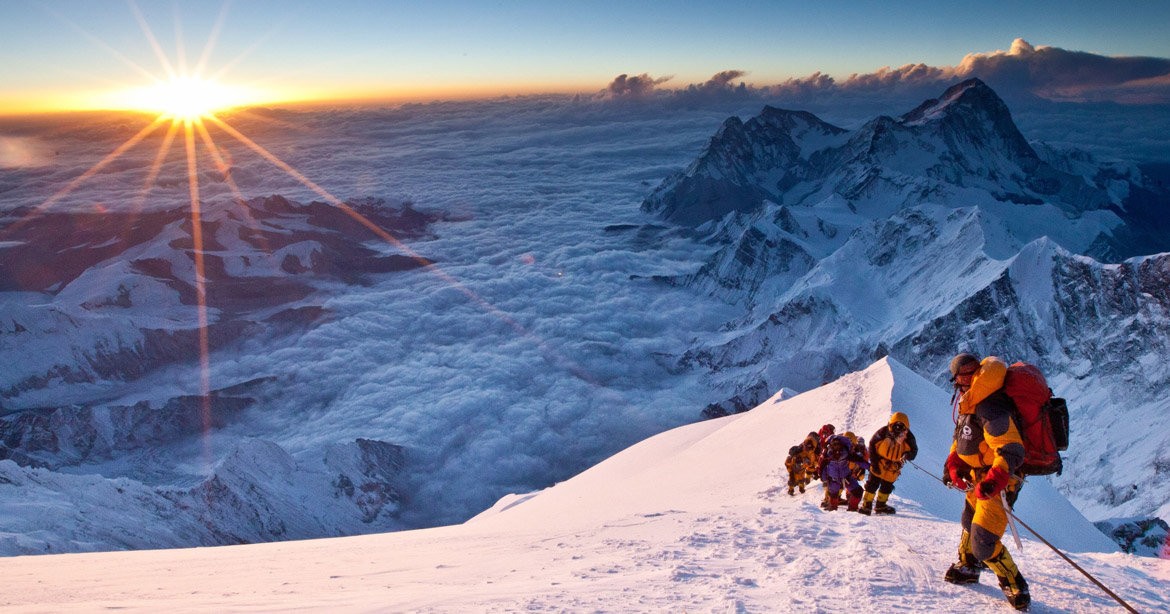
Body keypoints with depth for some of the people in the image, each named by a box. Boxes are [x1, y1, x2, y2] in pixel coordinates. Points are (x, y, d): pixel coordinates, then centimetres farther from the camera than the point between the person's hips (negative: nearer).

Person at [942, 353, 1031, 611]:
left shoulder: (990, 407, -30)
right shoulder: (969, 402, 2)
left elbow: (1011, 451, -35)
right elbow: (961, 437, 16)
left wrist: (993, 481, -45)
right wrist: (953, 465, 6)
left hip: (997, 483, -10)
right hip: (977, 478, 10)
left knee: (983, 543, -13)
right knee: (970, 524, 27)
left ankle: (1015, 586, 9)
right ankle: (967, 567, 49)